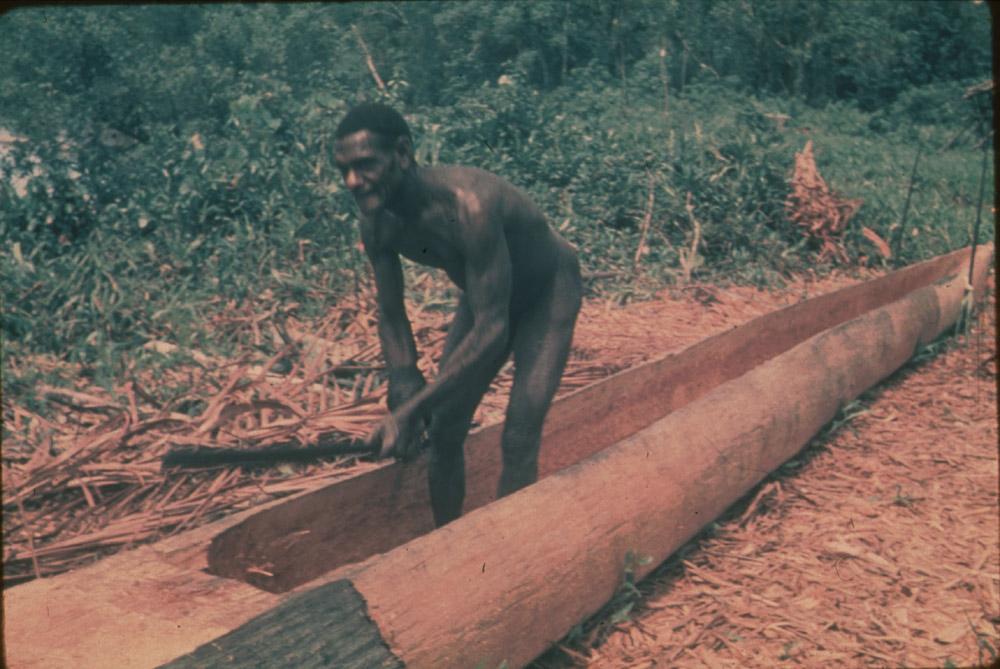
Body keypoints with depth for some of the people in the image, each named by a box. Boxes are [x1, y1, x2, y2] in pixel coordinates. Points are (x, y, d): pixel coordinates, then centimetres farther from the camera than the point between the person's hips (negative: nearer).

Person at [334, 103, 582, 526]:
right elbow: (391, 317, -7)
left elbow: (492, 328, -40)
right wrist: (406, 396, -24)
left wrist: (411, 410, -41)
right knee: (442, 432, 4)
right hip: (484, 296, 6)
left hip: (547, 292, -6)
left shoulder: (468, 205, -41)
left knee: (519, 441, -16)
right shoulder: (377, 223, -19)